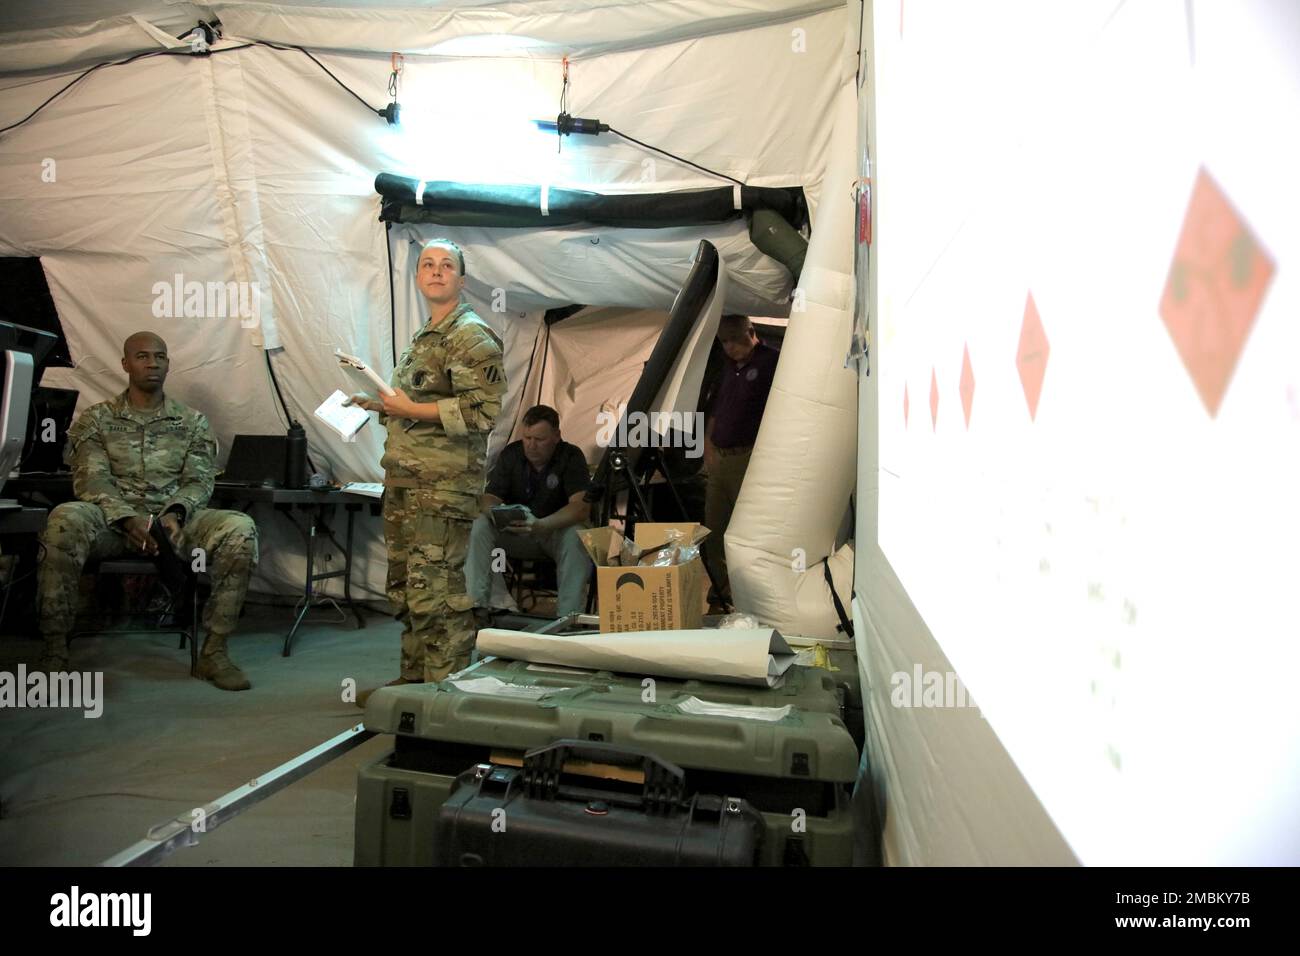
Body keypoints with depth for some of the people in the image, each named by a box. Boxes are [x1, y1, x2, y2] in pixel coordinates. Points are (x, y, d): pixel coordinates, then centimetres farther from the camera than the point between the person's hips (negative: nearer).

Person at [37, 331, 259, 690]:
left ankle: (214, 651, -23)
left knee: (241, 529, -29)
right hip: (113, 520, 0)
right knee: (65, 519, -36)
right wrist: (129, 519, -22)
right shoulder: (95, 419, 12)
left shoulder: (192, 422, 15)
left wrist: (174, 514, -18)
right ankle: (55, 654, -24)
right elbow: (91, 480, -2)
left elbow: (199, 481, 5)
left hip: (173, 521, 1)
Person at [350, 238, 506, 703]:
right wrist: (381, 406, 14)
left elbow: (482, 411, -19)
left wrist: (411, 410, -17)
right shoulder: (422, 339, 21)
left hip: (443, 487, -10)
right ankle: (413, 677, 29)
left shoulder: (473, 335, -8)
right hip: (404, 481, 10)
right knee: (404, 586, 16)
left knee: (435, 588, -8)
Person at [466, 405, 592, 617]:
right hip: (515, 532, 3)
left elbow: (581, 507, -28)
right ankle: (478, 604, -18)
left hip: (557, 529, -3)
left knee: (575, 535, -35)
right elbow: (490, 498, -7)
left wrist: (541, 525, -44)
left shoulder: (571, 457, -15)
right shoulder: (511, 454, -4)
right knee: (481, 526, -22)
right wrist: (495, 512, -34)